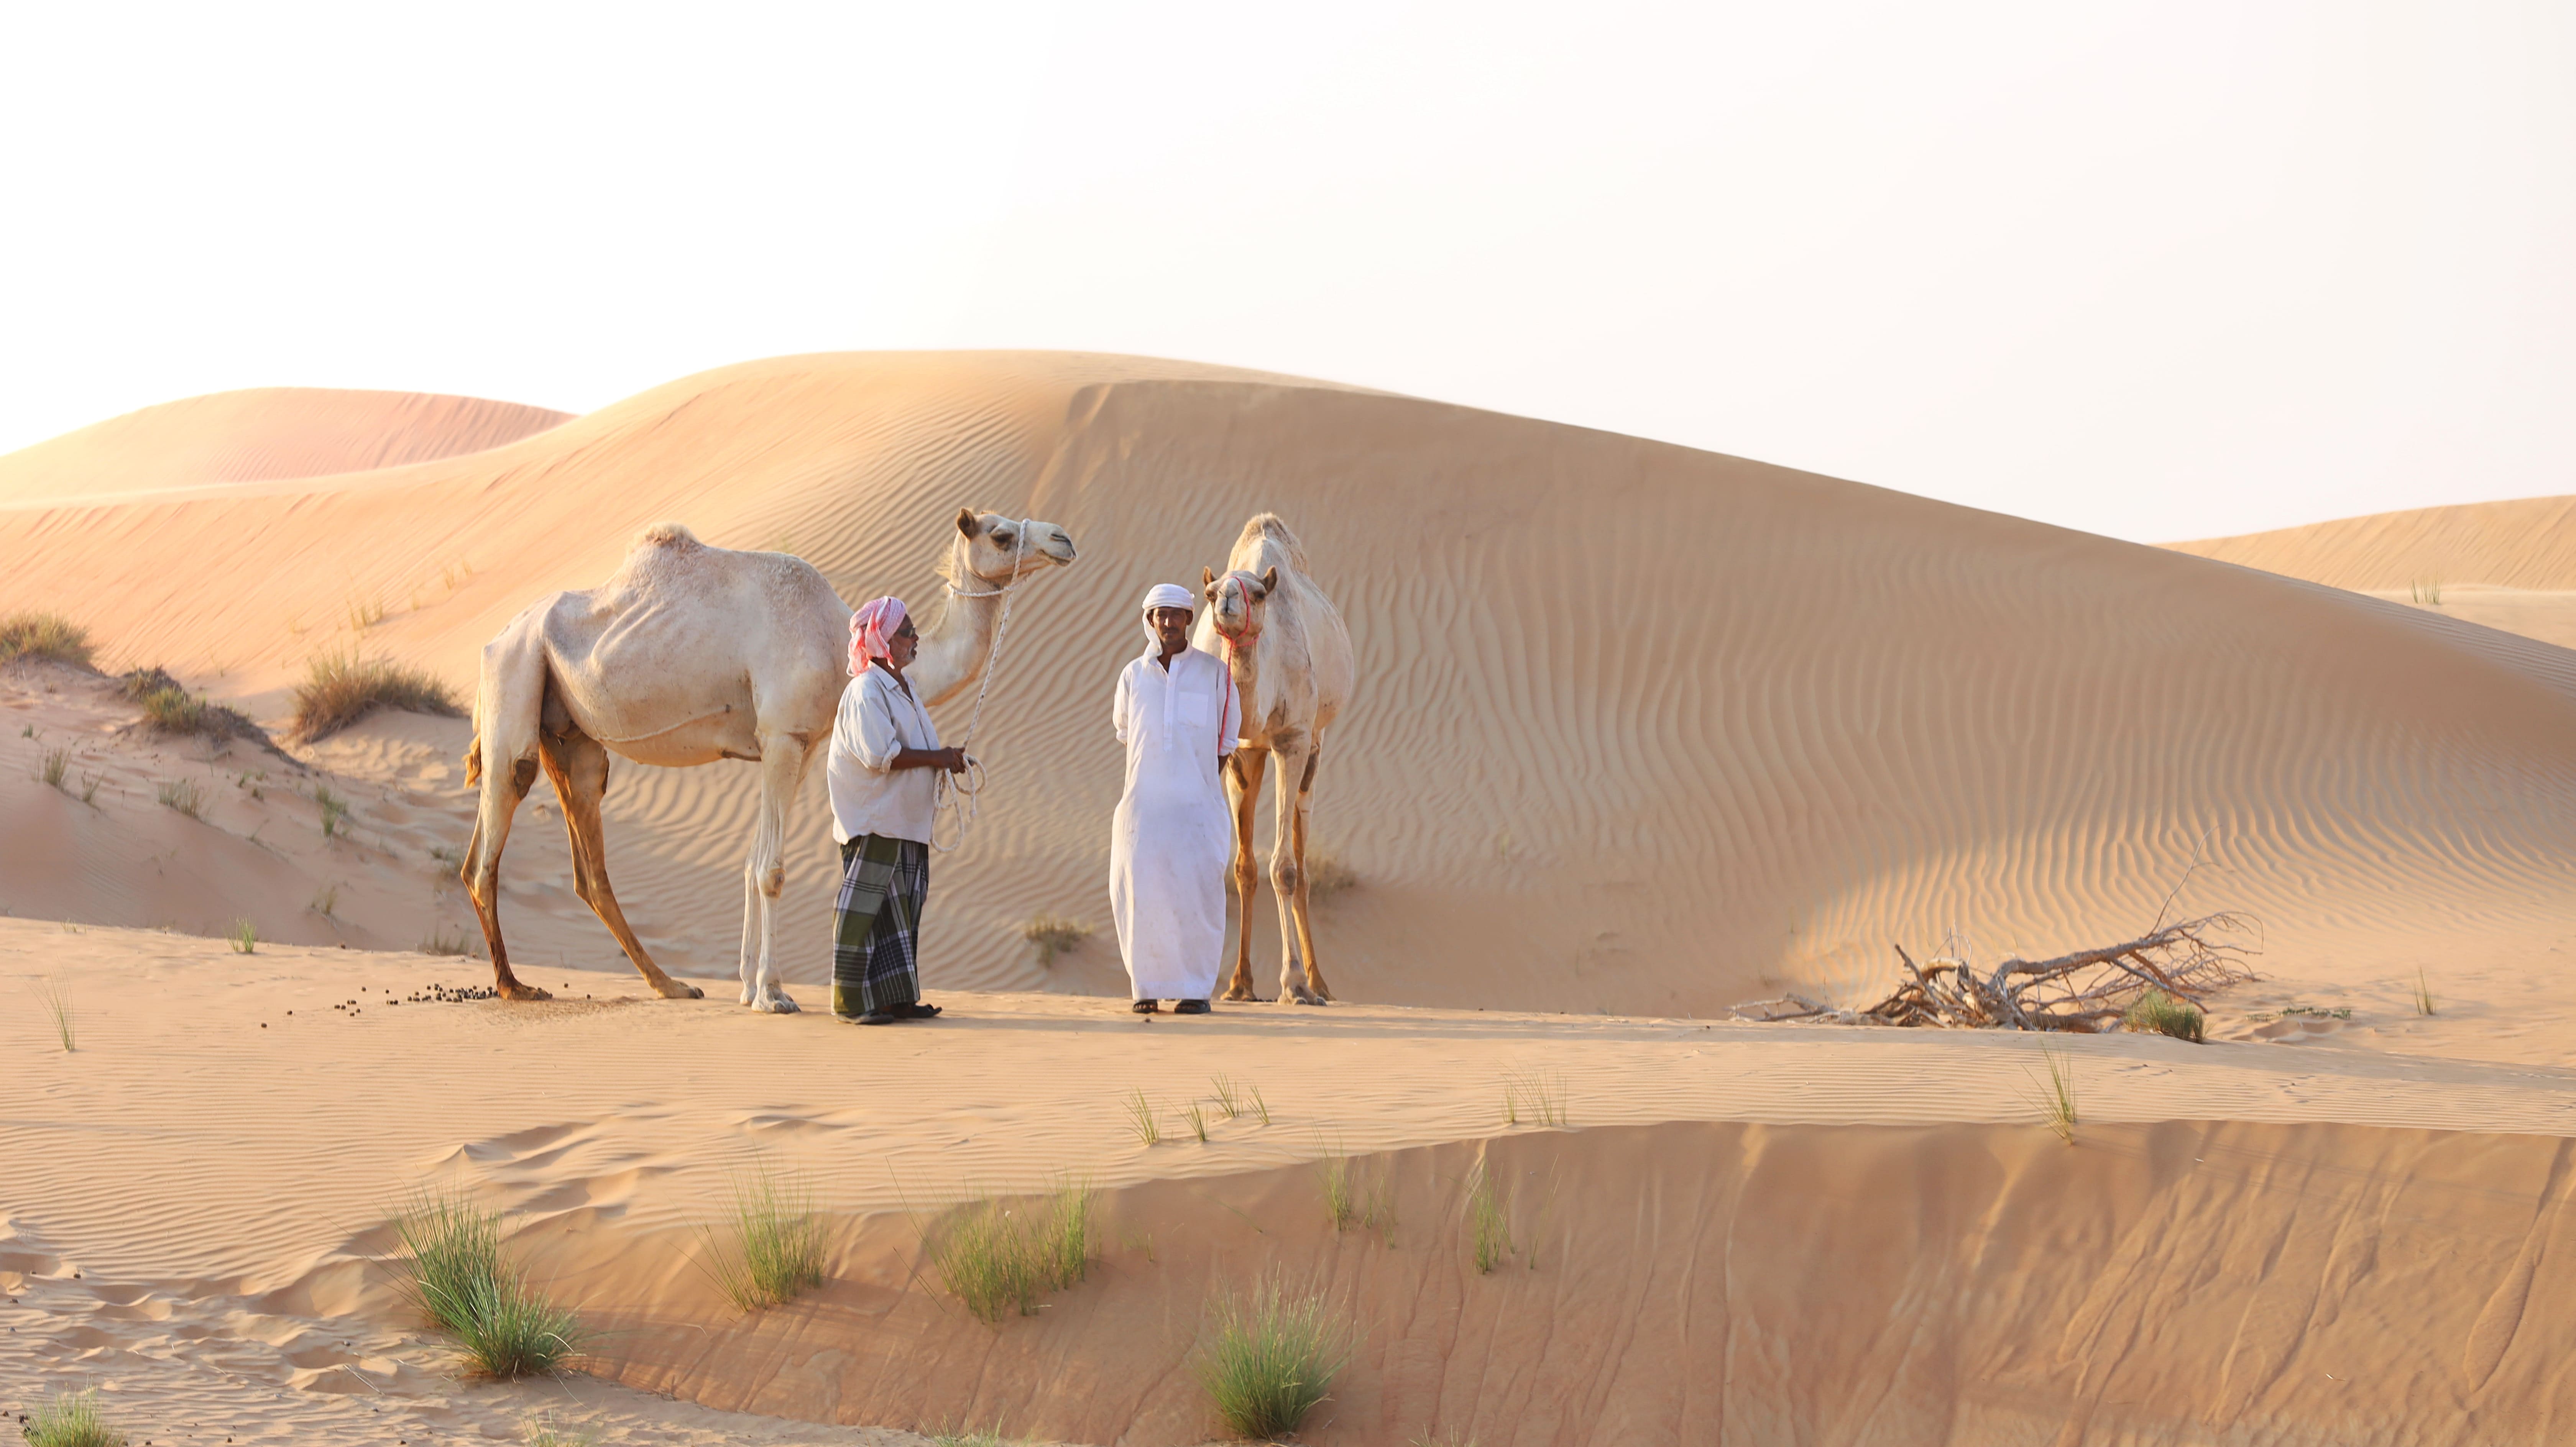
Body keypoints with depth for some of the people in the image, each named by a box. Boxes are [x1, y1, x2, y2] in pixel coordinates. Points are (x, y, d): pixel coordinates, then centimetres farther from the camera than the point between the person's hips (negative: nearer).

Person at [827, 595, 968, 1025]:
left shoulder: (900, 689, 16)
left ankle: (897, 999, 15)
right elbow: (880, 755, -25)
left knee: (901, 907, 10)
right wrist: (937, 758, -18)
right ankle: (852, 1001, -1)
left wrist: (945, 758, 8)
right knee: (868, 908, -6)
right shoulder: (866, 691, -16)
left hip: (905, 820, 10)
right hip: (874, 821, -10)